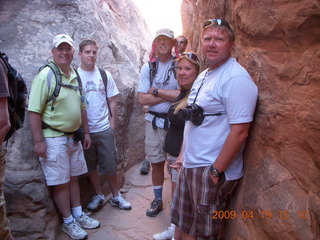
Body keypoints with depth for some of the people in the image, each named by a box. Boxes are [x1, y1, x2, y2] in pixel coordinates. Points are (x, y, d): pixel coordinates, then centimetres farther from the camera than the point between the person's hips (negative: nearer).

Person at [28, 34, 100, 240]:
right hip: (54, 138, -7)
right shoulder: (46, 76, -13)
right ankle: (68, 222, 21)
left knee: (74, 177, 17)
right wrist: (38, 141, -18)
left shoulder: (75, 76, 9)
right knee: (61, 182, 4)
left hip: (73, 137, 7)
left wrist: (86, 132, 15)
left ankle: (78, 215, 32)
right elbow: (34, 111, -17)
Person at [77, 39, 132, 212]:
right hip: (84, 130, 0)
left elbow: (112, 100, 5)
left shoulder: (104, 75, 1)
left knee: (110, 165, 8)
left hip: (104, 128, 1)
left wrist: (113, 121, -2)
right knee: (90, 165, 13)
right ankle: (98, 195, 30)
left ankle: (116, 196, 25)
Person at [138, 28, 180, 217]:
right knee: (156, 163, 13)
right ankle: (158, 200, 30)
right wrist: (169, 95, -11)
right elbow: (143, 99, -3)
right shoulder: (148, 67, 5)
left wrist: (156, 91, -10)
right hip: (154, 121, 3)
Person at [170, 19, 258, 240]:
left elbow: (240, 132, -22)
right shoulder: (203, 76, 11)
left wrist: (216, 171, -18)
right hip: (191, 165, 8)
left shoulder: (236, 79, -17)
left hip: (213, 171, -8)